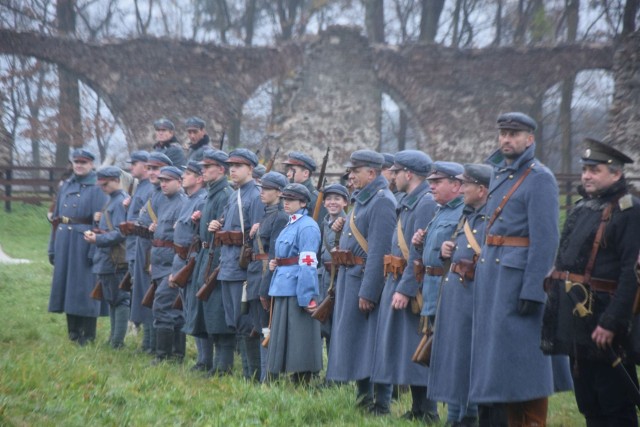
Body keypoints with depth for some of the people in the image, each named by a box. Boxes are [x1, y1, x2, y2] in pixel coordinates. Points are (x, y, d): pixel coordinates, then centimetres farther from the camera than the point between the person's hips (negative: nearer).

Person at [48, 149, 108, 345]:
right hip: (64, 243, 7)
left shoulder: (97, 188, -6)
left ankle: (88, 336, 6)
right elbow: (56, 218, 15)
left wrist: (95, 251, -17)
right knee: (66, 285, 10)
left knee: (85, 287, -2)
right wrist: (53, 247, 11)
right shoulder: (66, 186, 14)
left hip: (84, 243, -6)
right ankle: (73, 333, 20)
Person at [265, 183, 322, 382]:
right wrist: (274, 264, 9)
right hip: (282, 289, 10)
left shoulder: (307, 227, -12)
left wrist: (306, 297, -21)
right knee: (282, 336, 13)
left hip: (297, 290, -10)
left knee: (299, 340, -5)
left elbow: (307, 264, -17)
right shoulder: (289, 225, 17)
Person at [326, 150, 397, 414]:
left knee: (372, 343, -5)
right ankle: (363, 397, 23)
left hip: (367, 281, -10)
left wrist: (368, 292, -23)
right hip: (350, 279, 10)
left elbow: (379, 251, -21)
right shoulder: (362, 200, 16)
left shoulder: (382, 201, -15)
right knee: (353, 339, 14)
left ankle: (380, 404, 0)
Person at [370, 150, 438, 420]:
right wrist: (393, 285, 17)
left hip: (412, 287, -10)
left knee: (415, 351, -7)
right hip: (397, 284, 10)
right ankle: (417, 408, 17)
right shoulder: (408, 203, 16)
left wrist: (405, 289, -23)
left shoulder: (426, 203, -15)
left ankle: (424, 412, -3)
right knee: (403, 349, 12)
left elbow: (420, 252, -21)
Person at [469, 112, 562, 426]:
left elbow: (545, 239, -16)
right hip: (490, 271, 9)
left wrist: (532, 290, -21)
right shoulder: (498, 174, 16)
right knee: (496, 351, 11)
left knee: (522, 352, -7)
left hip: (518, 275, -8)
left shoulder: (540, 178, -9)